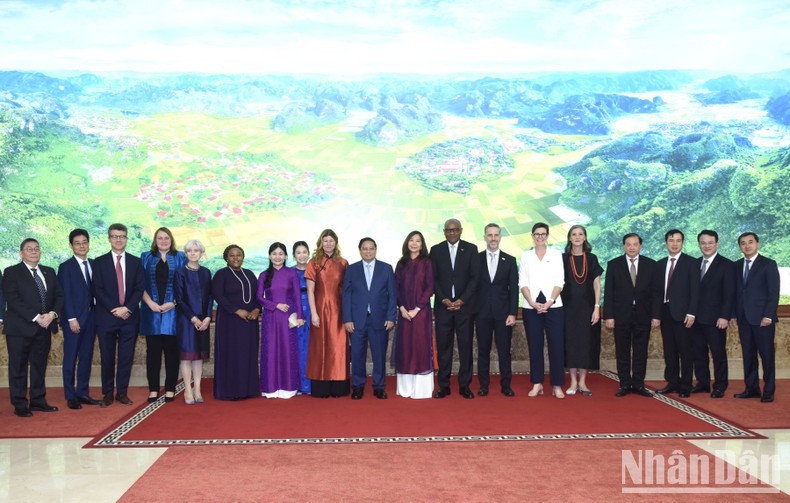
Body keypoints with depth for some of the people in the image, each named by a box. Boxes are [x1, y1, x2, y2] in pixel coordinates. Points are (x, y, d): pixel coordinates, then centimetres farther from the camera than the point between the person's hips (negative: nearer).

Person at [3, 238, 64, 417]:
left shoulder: (49, 272, 13)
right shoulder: (12, 272, -4)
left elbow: (59, 295, 9)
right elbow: (13, 300, -14)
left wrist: (52, 313, -10)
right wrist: (36, 317, -19)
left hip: (44, 328, 5)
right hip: (20, 328, -5)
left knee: (40, 366, 11)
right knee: (18, 367, 2)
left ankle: (38, 401, 20)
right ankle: (20, 405, 10)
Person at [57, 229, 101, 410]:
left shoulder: (94, 265, 10)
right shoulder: (66, 267, -4)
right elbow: (65, 295, -9)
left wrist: (98, 313, 3)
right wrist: (71, 318, -14)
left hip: (91, 316, 5)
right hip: (73, 318, -5)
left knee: (86, 357, 9)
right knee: (71, 358, 1)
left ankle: (83, 393, 17)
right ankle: (71, 396, 7)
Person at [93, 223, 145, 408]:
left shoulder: (136, 262, 8)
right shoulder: (99, 262, 4)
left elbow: (140, 288, 1)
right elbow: (98, 290, -3)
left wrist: (127, 308, -12)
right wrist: (114, 309, -12)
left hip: (129, 316, 1)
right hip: (106, 316, -1)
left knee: (126, 357, 4)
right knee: (107, 357, 4)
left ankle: (122, 392, 14)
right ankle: (107, 393, 14)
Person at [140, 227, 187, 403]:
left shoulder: (180, 258, 7)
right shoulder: (146, 258, 10)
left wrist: (173, 303, -10)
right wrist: (150, 303, -10)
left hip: (172, 311, -1)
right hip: (151, 311, 1)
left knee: (172, 350, 1)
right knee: (153, 350, 4)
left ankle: (170, 389, 8)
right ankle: (153, 389, 10)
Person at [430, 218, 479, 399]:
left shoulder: (471, 249, 4)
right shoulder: (436, 250, 7)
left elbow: (475, 277, 0)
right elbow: (433, 278, 3)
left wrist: (462, 300, -9)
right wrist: (444, 299, -8)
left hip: (464, 304, -1)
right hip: (443, 305, 1)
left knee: (465, 345, 1)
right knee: (443, 346, 2)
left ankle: (464, 385, 9)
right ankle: (444, 385, 9)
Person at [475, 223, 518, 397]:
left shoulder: (510, 260, 5)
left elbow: (514, 289, 2)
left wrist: (513, 313, -6)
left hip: (503, 312, 0)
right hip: (482, 312, 0)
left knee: (504, 350, 3)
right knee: (483, 350, 6)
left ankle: (506, 385, 12)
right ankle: (483, 385, 13)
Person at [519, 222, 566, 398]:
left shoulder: (556, 254, 7)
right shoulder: (525, 256, 9)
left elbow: (559, 282, 0)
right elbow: (523, 283, 2)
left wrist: (550, 302, -12)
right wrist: (533, 303, -11)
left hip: (553, 306, -1)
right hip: (531, 308, 1)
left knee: (556, 345, -3)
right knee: (534, 346, 3)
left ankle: (557, 385, 4)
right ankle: (537, 384, 11)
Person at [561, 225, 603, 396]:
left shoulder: (592, 259, 5)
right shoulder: (563, 258, 3)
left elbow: (597, 285, 3)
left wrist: (597, 308, -6)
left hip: (587, 307, 1)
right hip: (569, 307, -1)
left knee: (587, 343, 2)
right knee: (570, 342, 0)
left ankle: (582, 382, 10)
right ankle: (573, 382, 8)